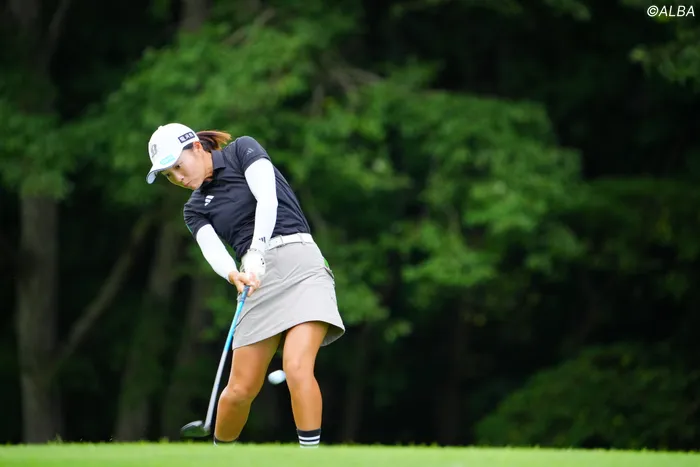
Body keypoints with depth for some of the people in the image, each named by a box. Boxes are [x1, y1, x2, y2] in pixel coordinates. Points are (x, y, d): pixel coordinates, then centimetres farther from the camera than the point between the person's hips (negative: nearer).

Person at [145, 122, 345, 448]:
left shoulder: (242, 150, 5)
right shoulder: (195, 208, 16)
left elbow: (267, 199, -12)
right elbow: (212, 248, -5)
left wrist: (256, 252, -26)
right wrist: (233, 275, -28)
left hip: (299, 261, -5)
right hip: (257, 277, 5)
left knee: (297, 369, -23)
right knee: (241, 389, 3)